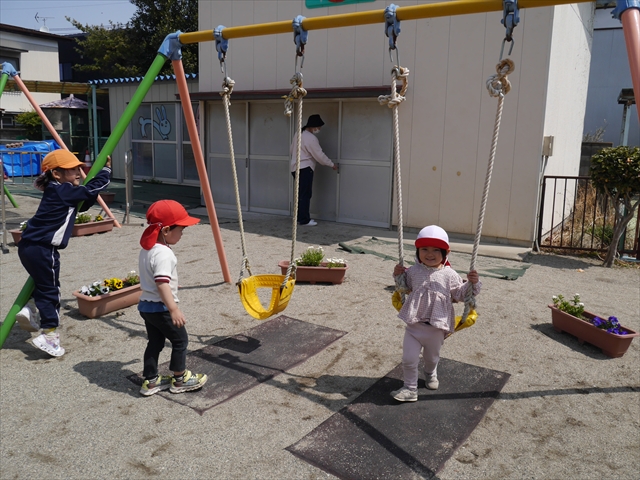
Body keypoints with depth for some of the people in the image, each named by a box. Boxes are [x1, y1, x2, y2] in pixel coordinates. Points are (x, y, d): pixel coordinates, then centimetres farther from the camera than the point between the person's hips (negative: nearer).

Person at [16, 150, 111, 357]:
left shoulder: (57, 192, 16)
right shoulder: (63, 191, -12)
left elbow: (83, 203, 24)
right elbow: (92, 189, -14)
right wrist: (106, 169, -1)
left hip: (30, 246, 9)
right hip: (42, 250, -9)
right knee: (50, 291, 1)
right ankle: (49, 335, 8)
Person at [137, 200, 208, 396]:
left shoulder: (146, 249, 7)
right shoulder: (163, 253, -24)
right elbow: (162, 284, -32)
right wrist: (174, 310, -33)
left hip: (145, 305, 9)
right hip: (160, 308, -9)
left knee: (155, 342, 17)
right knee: (180, 339, 7)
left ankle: (151, 381, 25)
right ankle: (180, 380, 20)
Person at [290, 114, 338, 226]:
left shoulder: (299, 135, 13)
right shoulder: (310, 138, -16)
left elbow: (291, 151, 20)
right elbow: (319, 155, -13)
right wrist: (332, 164, -3)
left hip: (295, 168, 9)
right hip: (305, 169, -9)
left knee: (301, 194, 14)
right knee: (305, 195, -6)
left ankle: (300, 217, 19)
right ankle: (304, 220, -3)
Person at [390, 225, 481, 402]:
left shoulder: (449, 274, -6)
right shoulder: (413, 271, -1)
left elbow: (459, 294, -1)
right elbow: (405, 287, 18)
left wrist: (472, 283, -15)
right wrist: (399, 276, 2)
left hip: (436, 327, 0)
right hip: (414, 324, 0)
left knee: (432, 357, 24)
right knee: (409, 359, -3)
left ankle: (431, 374, 56)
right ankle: (410, 388, 14)